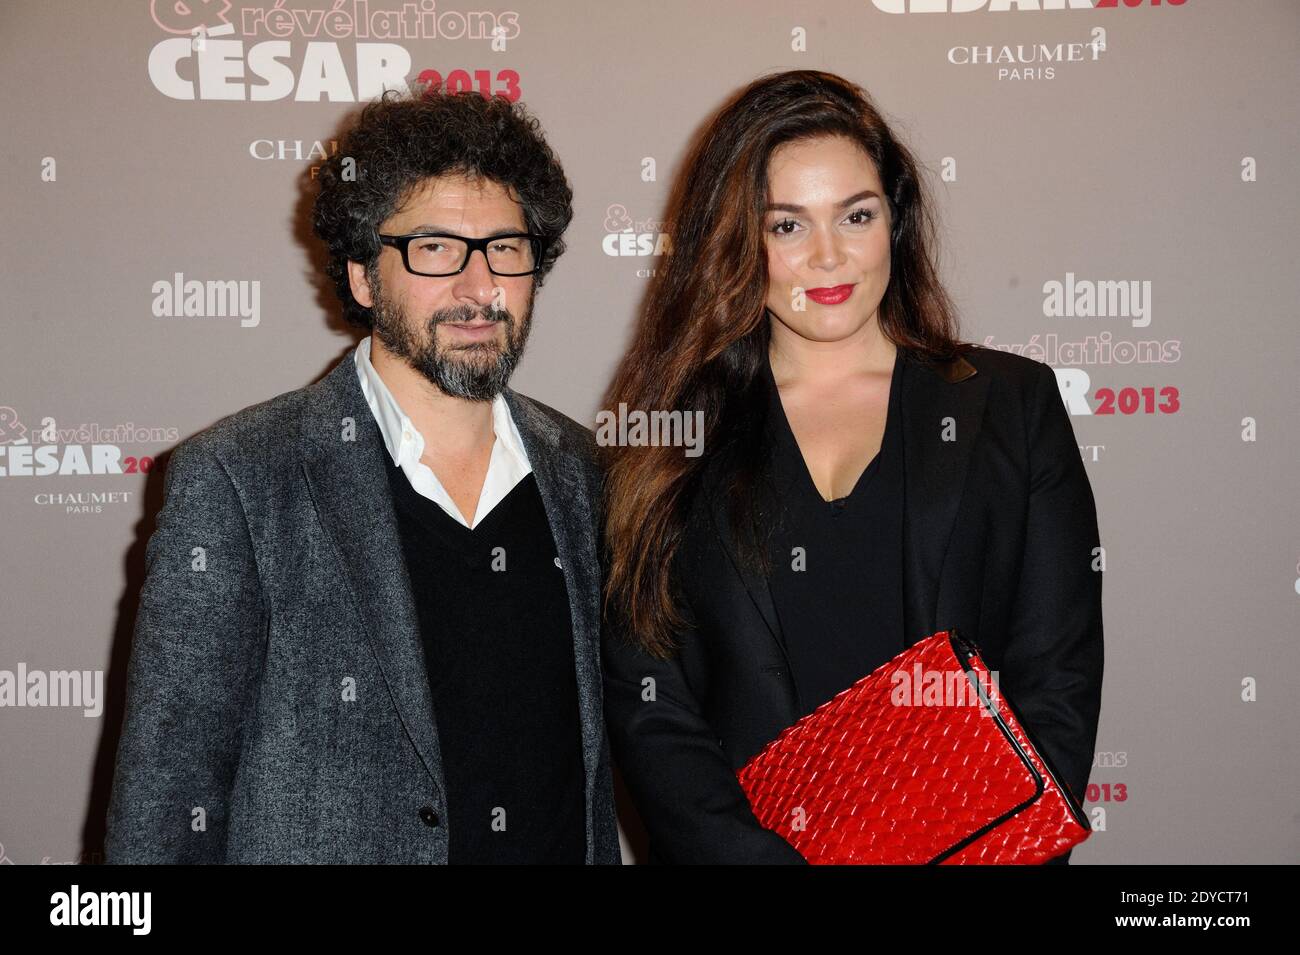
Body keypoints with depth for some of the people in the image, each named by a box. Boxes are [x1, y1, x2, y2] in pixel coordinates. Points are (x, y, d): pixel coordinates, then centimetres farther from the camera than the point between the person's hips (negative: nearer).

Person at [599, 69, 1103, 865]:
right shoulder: (672, 440, 0)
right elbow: (647, 711, -5)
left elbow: (1058, 684, -3)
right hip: (744, 841, 0)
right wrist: (762, 854, -18)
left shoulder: (1016, 405, 1)